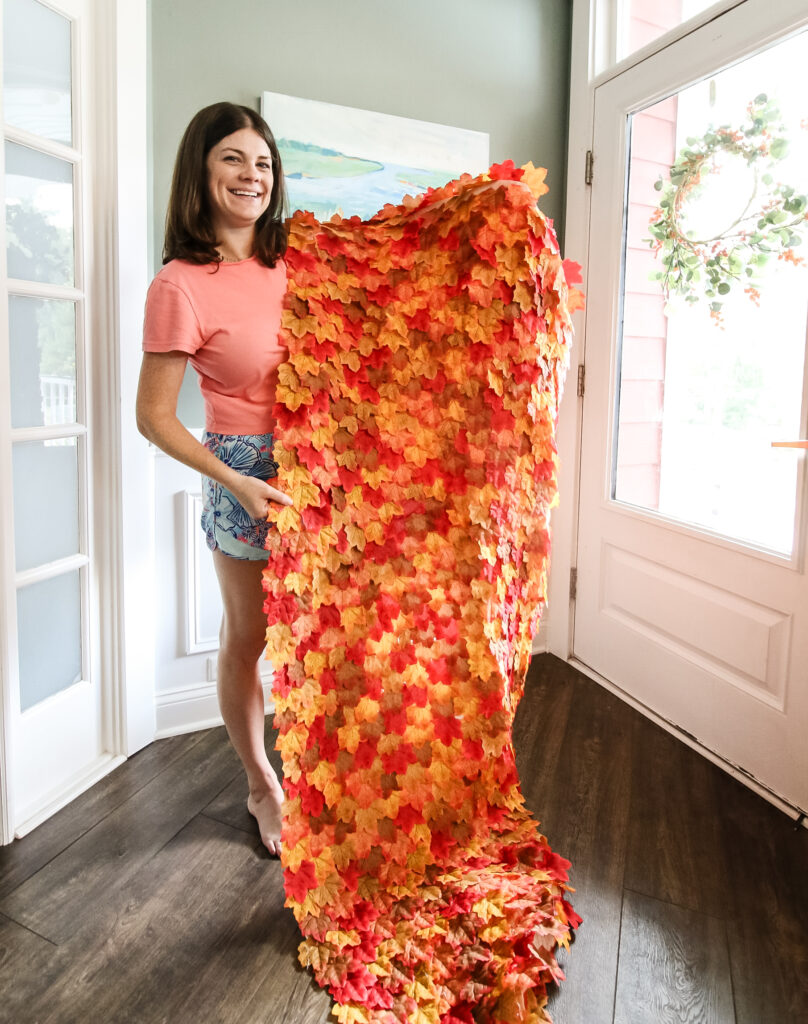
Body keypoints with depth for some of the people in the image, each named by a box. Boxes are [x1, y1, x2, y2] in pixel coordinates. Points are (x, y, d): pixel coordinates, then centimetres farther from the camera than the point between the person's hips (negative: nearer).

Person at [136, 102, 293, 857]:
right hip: (248, 474, -5)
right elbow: (154, 416, -11)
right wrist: (234, 482, -18)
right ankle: (262, 787, 31)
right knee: (247, 637, 11)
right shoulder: (180, 286, -14)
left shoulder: (290, 260, 3)